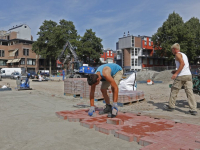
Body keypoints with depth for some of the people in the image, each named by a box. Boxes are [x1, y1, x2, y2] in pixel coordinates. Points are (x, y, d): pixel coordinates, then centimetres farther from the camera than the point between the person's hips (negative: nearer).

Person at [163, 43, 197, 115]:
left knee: (174, 90, 7)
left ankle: (171, 106, 16)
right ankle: (193, 110, -3)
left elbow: (182, 64, -18)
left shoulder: (178, 54, -2)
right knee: (190, 92, 1)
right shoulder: (184, 55, 24)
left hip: (181, 76, -7)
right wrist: (176, 71, 28)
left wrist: (176, 73, -20)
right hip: (188, 75, 7)